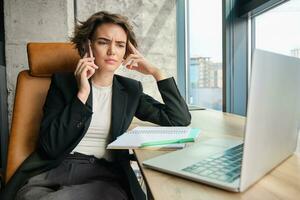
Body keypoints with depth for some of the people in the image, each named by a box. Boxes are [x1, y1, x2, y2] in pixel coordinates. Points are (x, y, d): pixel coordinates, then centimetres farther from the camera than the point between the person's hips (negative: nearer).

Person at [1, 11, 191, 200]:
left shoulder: (130, 89, 8)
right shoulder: (63, 82, 3)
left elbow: (181, 120, 2)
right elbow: (50, 146, -7)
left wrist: (155, 71, -2)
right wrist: (82, 93, -14)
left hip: (105, 175, 0)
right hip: (55, 170, 0)